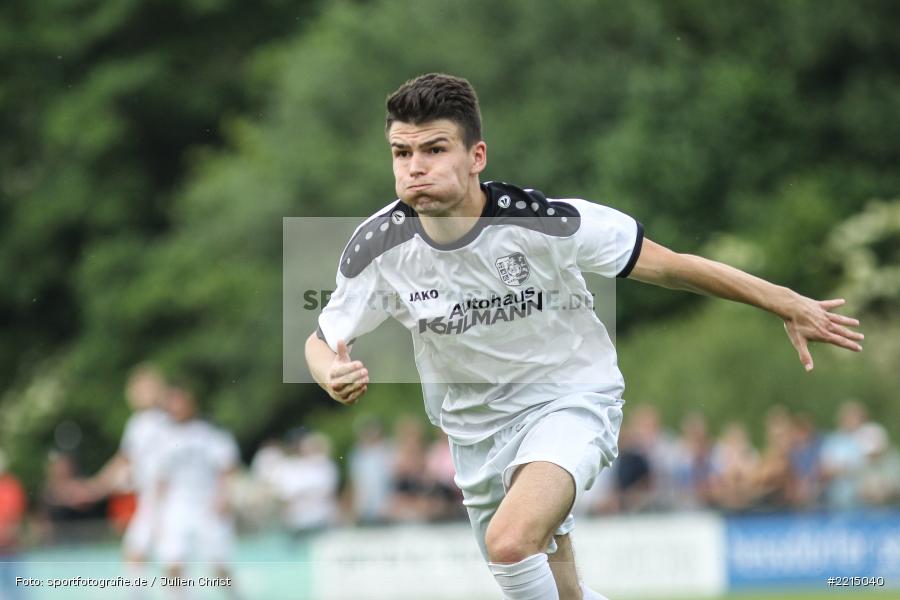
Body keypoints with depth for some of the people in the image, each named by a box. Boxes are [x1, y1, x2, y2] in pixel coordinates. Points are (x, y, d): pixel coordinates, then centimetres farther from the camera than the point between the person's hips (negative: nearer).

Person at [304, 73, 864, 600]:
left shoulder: (544, 222, -25)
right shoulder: (378, 249, -16)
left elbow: (666, 266, -15)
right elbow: (322, 340, 0)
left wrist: (786, 303, -16)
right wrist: (334, 376, -24)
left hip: (568, 401, -4)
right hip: (477, 429, 4)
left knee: (510, 542, -31)